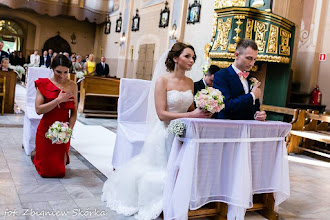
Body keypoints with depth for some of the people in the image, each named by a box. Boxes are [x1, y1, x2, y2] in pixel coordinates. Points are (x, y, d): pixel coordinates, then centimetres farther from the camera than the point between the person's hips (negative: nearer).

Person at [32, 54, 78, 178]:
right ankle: (35, 154, 38)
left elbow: (74, 112, 0)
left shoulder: (72, 86, 1)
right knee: (46, 170, 7)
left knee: (59, 170, 8)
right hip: (46, 129, -2)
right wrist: (58, 100, -19)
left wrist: (69, 129, -14)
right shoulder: (44, 84, -5)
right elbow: (38, 109, -14)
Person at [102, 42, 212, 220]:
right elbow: (161, 114, -19)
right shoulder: (162, 80, -10)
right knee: (159, 171, 3)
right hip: (165, 133, -5)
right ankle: (150, 205, 26)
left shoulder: (190, 82, 8)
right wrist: (191, 115, -24)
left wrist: (201, 112, -8)